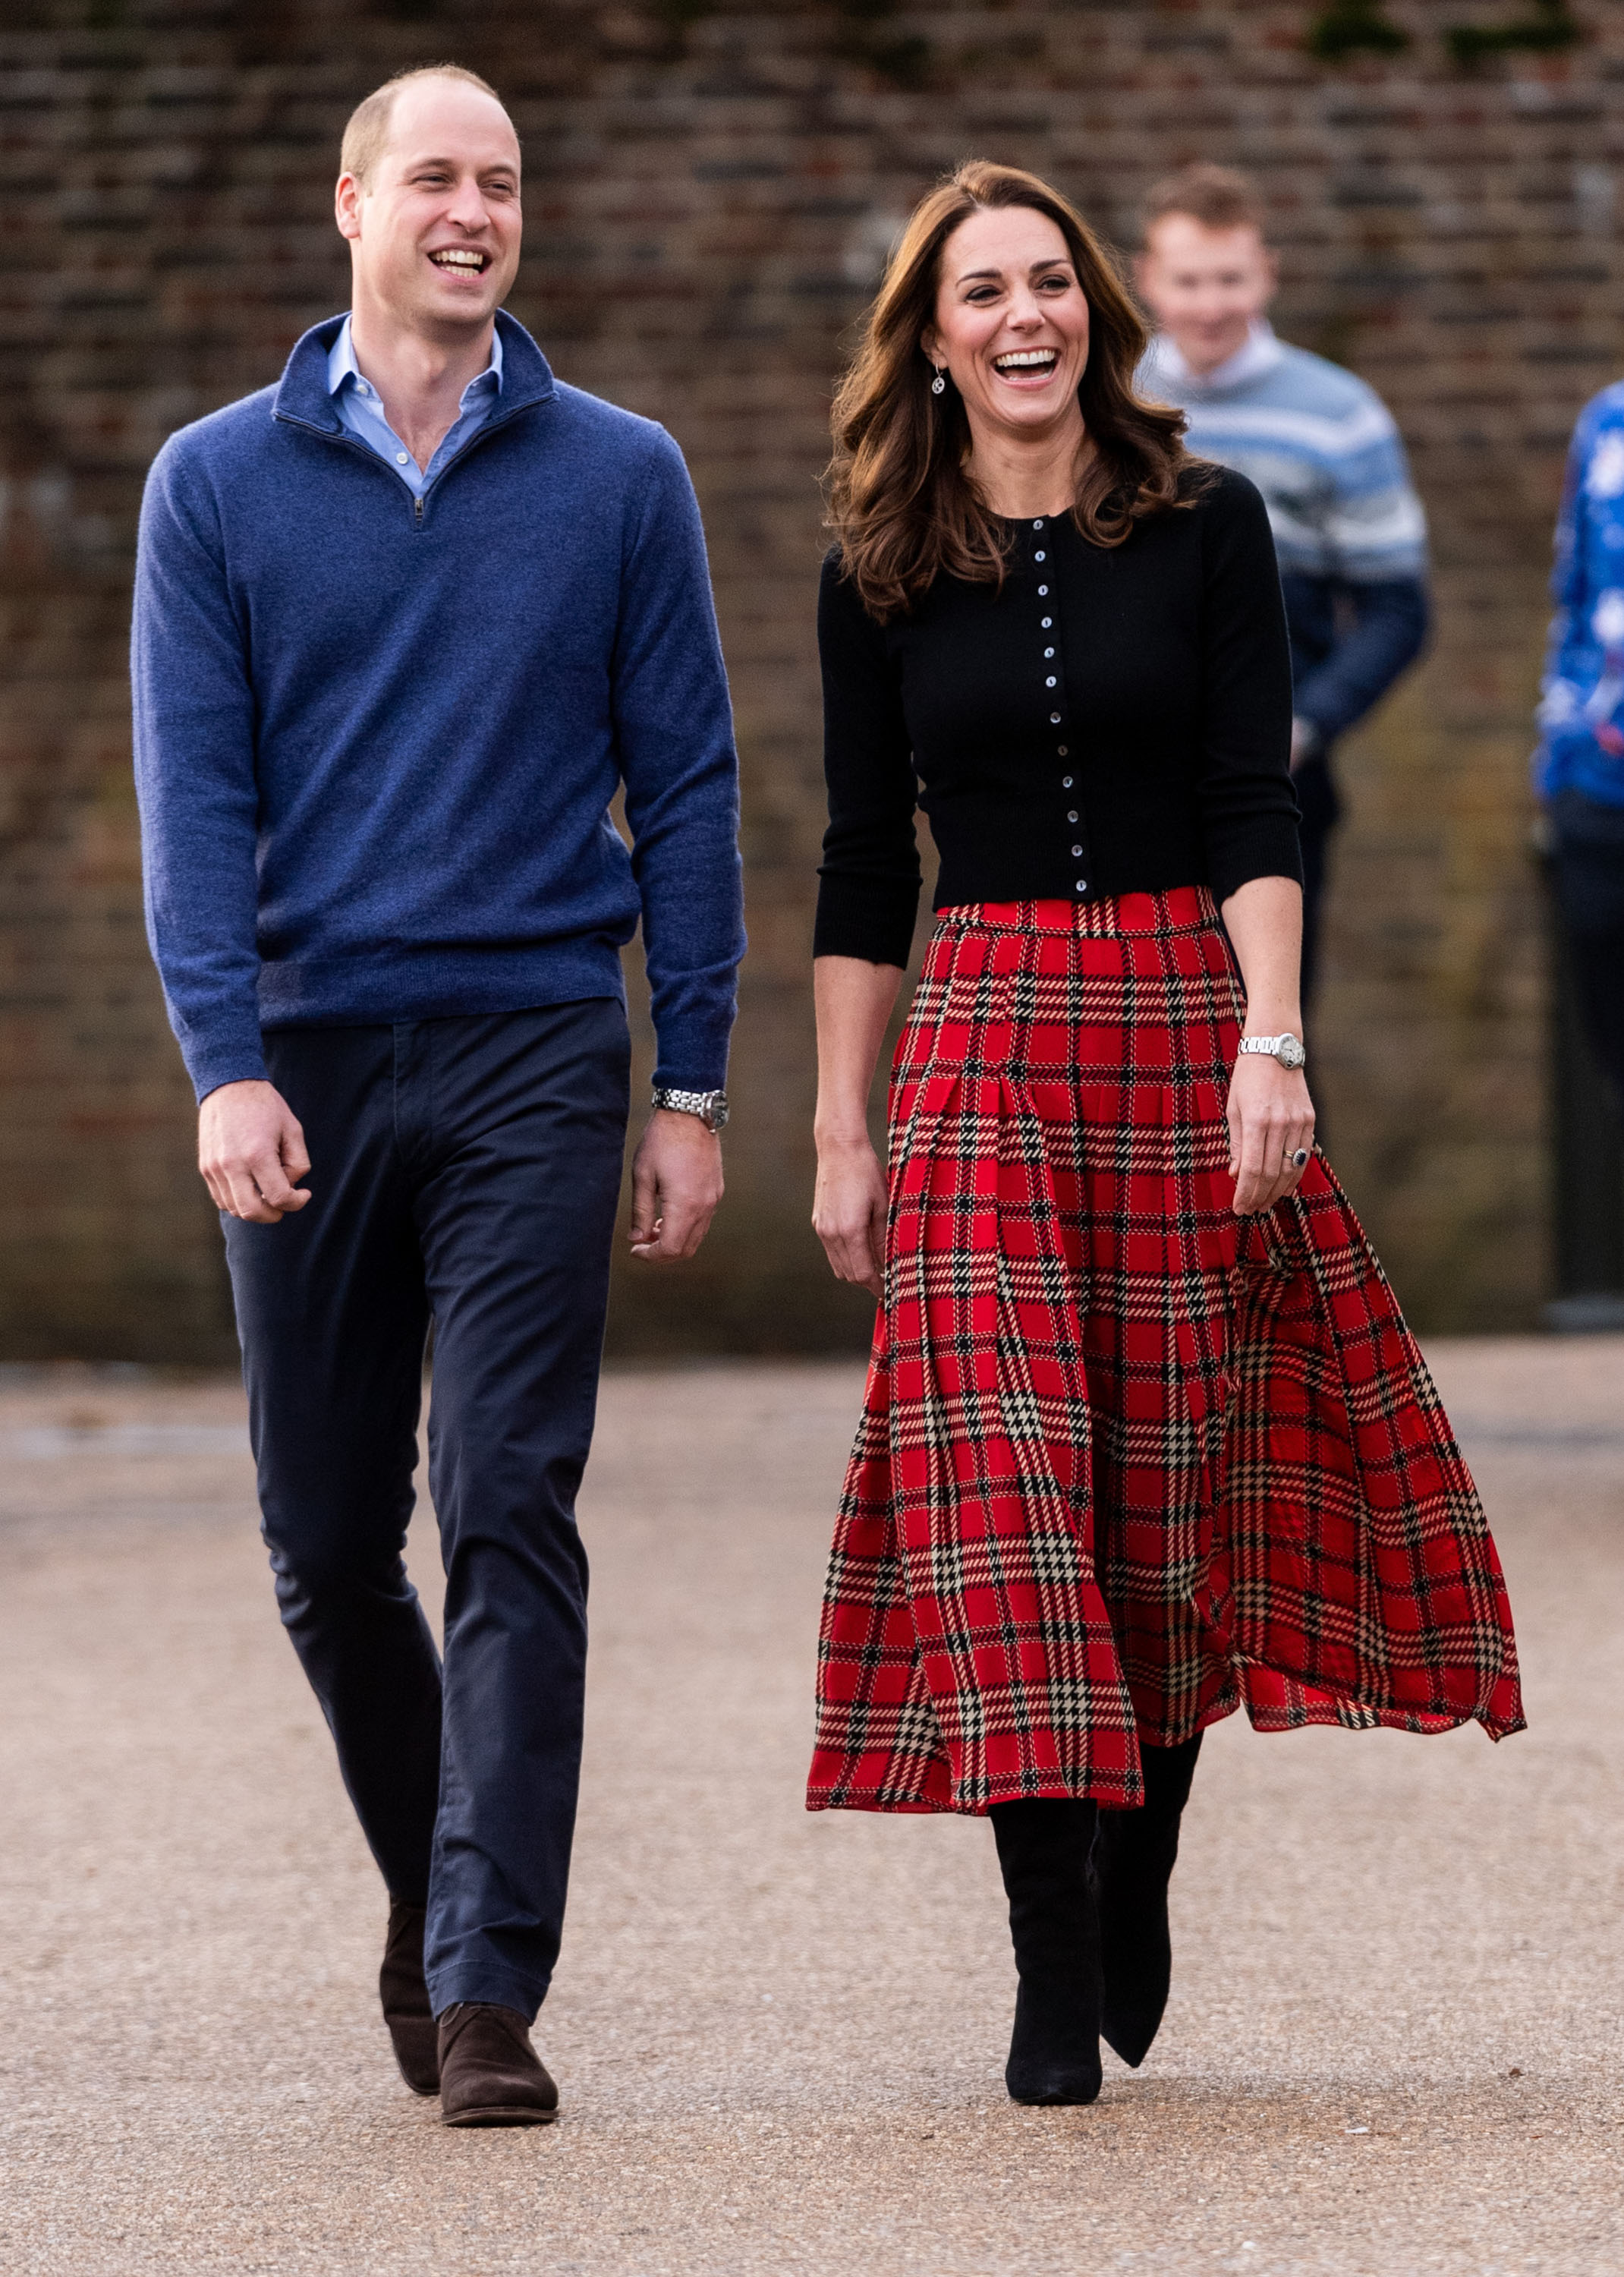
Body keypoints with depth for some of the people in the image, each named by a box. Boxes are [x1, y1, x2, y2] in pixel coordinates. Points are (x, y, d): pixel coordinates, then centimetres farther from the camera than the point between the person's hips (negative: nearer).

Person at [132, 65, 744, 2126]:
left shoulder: (619, 481, 5)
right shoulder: (218, 484, 5)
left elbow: (685, 791, 6)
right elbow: (193, 795, 0)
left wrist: (691, 1089, 1)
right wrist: (226, 1067, -12)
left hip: (535, 1052, -1)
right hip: (307, 1050, 1)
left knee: (509, 1526, -10)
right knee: (327, 1548, 8)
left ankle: (488, 1988, -11)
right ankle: (428, 1891, 31)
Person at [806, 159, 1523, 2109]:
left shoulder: (1205, 528, 3)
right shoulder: (882, 577, 6)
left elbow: (1254, 809, -3)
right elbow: (863, 868, 9)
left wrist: (1269, 1041, -15)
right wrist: (841, 1133, 5)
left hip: (1187, 1015, 0)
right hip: (982, 1045, 0)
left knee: (1180, 1476, 4)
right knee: (996, 1474, -11)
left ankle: (1139, 1878, 24)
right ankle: (1051, 1968, -12)